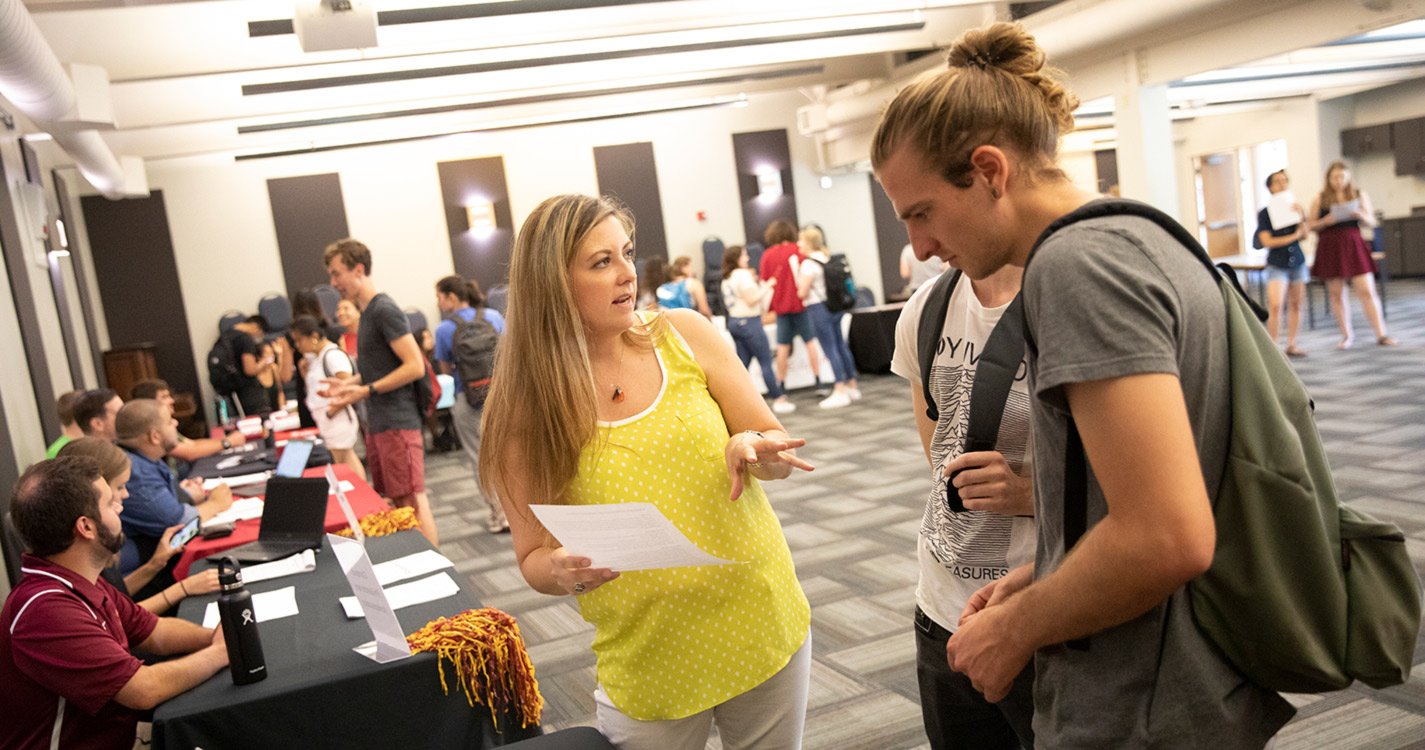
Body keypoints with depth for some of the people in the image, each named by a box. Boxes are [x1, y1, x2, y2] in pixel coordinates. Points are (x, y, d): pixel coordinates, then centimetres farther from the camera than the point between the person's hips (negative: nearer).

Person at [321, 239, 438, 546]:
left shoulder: (385, 310, -12)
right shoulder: (367, 312, 17)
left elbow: (415, 367, -19)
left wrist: (365, 391, -19)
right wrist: (346, 384, 15)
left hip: (397, 423, -10)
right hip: (378, 425, 10)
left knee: (412, 502, -8)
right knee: (394, 501, 13)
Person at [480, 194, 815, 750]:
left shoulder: (685, 335, -5)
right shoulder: (525, 412, -8)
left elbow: (775, 443, 0)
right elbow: (533, 558, -2)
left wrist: (751, 450, -22)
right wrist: (562, 571, -24)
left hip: (764, 631, 2)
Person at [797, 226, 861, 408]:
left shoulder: (809, 263, -15)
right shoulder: (829, 259, 10)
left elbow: (802, 292, -19)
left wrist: (803, 290, 4)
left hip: (819, 308, -8)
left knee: (830, 350, -6)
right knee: (841, 346, 14)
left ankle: (840, 391, -4)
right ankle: (852, 385, 21)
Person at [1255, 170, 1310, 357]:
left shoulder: (1295, 208, 5)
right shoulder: (1264, 213, -4)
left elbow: (1304, 236, -3)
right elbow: (1267, 241, -10)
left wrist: (1301, 217, -17)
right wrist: (1293, 237, -8)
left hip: (1297, 262, 4)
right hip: (1277, 265, -4)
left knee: (1295, 305, 7)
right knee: (1275, 305, -16)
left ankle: (1291, 345, 16)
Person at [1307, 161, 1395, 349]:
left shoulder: (1360, 196, 10)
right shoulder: (1319, 200, 5)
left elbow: (1371, 222, 10)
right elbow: (1311, 226, 4)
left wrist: (1360, 215, -11)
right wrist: (1326, 221, -15)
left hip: (1354, 246, 1)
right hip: (1330, 249, 0)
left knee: (1367, 291, -6)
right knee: (1336, 294, 3)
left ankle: (1381, 334, -2)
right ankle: (1347, 335, 16)